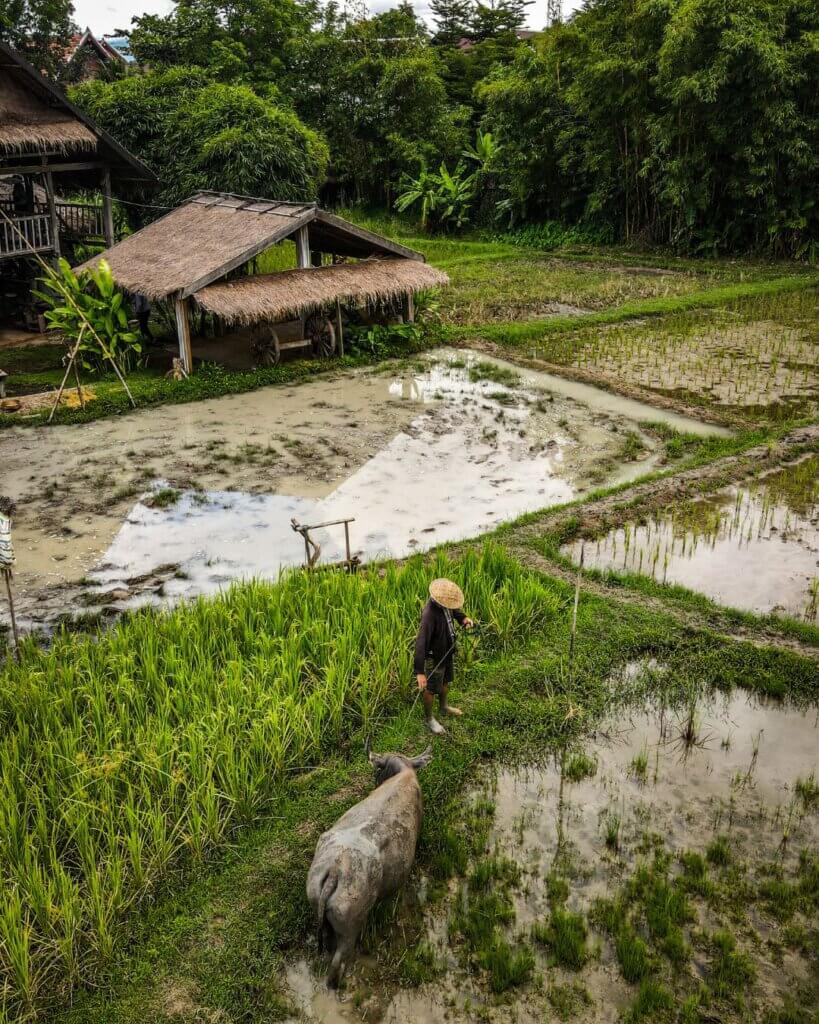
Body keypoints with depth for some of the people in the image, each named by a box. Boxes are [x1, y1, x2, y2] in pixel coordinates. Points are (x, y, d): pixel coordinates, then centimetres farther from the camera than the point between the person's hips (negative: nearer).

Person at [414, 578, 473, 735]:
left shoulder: (444, 603, -13)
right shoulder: (430, 614, -38)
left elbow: (453, 610, 13)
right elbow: (420, 643, -42)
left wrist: (463, 618, -9)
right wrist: (420, 672, -46)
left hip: (448, 651, 8)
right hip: (435, 656, -8)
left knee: (445, 681, 29)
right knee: (431, 689, 13)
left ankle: (444, 706, 54)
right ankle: (429, 719, 35)